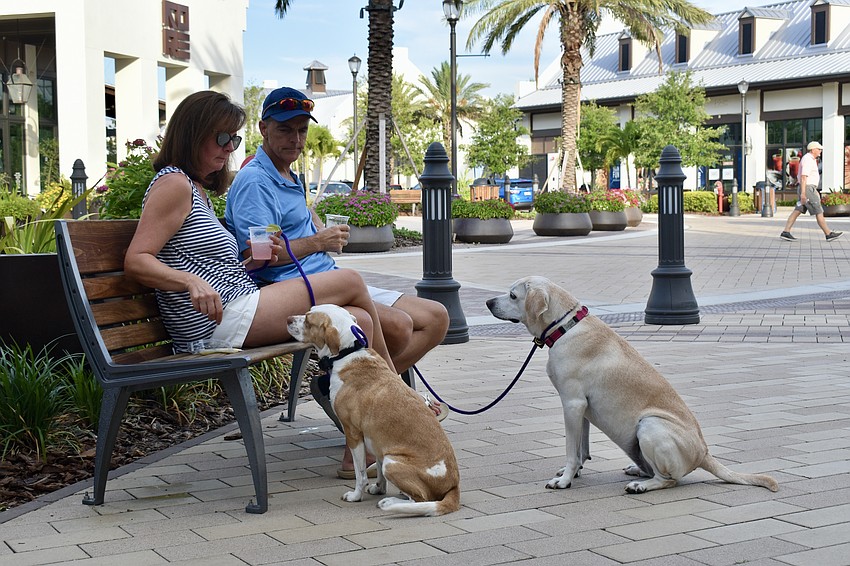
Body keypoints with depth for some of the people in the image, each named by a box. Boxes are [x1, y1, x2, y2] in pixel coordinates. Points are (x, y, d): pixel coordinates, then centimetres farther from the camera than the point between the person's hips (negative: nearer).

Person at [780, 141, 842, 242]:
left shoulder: (810, 160, 18)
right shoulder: (808, 160, -16)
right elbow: (803, 177, -22)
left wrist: (815, 191, 27)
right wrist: (803, 193, -26)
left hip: (807, 189, 11)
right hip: (807, 189, -11)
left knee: (797, 212, 6)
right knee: (819, 212, -4)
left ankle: (785, 233, 1)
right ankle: (829, 234, 1)